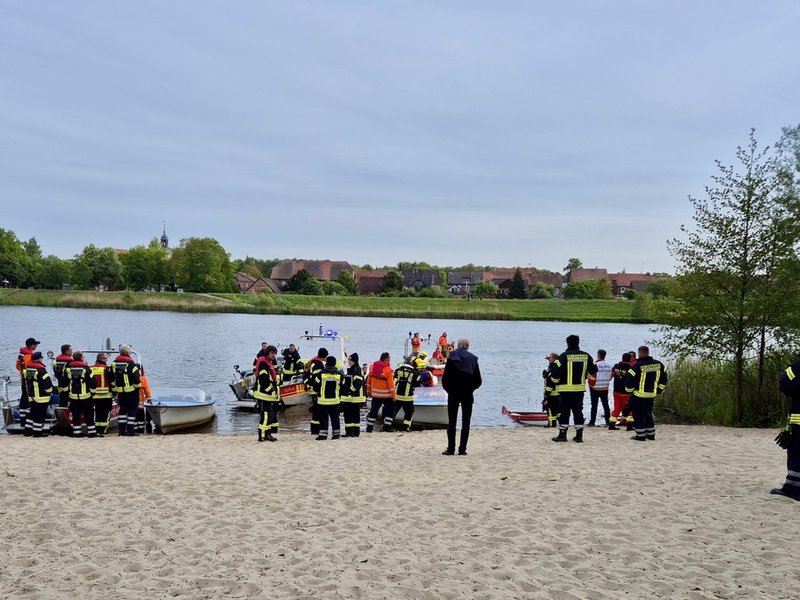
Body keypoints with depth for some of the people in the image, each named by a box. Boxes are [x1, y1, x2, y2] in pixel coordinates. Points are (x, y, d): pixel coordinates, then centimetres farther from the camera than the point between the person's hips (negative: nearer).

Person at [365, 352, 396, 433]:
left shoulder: (373, 366, 3)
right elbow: (391, 384, -16)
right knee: (390, 409, 9)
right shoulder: (388, 370, -15)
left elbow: (369, 380, 8)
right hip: (386, 395, -5)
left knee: (373, 410, 13)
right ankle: (386, 426, 3)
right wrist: (394, 395, -9)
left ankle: (369, 427, 14)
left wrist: (369, 391, 16)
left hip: (375, 394, 5)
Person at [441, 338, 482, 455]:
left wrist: (449, 390, 8)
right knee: (466, 422, 7)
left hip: (453, 394, -1)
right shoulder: (473, 359, 0)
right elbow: (478, 381, 0)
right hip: (468, 395, 1)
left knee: (452, 422, 4)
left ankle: (451, 449, 2)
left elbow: (445, 379, -8)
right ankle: (462, 449, 4)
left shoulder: (452, 358, -4)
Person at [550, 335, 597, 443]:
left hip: (566, 389, -4)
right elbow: (593, 370, 13)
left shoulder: (564, 356, -11)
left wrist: (555, 381, 5)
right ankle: (579, 435, 11)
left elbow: (556, 372, -14)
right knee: (578, 411, 11)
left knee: (564, 411, 2)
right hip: (580, 388, 4)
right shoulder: (586, 356, 4)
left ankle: (562, 434, 4)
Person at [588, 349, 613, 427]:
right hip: (605, 388, 5)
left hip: (595, 388, -4)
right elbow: (611, 375, 9)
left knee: (594, 405, 1)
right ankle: (608, 422, 12)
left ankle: (592, 422, 2)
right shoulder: (609, 365, 0)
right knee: (605, 405, 11)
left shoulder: (595, 364, -17)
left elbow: (592, 376, -16)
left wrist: (591, 384, 1)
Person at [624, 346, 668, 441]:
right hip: (651, 394, 6)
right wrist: (658, 391, 19)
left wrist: (629, 391, -1)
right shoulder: (658, 365, 2)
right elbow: (663, 379, 11)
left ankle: (640, 435, 5)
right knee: (648, 414, 19)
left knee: (638, 415, 4)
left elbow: (629, 380, -17)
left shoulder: (637, 366, -17)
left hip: (638, 395, -6)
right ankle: (651, 434, 24)